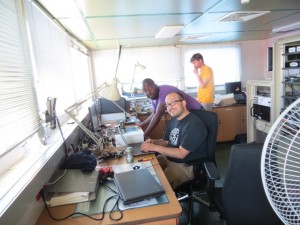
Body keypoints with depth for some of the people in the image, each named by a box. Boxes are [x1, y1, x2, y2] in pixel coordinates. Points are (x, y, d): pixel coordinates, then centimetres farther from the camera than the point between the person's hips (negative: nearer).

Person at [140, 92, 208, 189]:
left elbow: (181, 153, -26)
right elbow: (166, 141, 14)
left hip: (186, 166, -8)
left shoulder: (194, 124, -24)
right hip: (168, 158, 9)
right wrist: (154, 141, -7)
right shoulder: (173, 120, 5)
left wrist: (155, 147, -25)